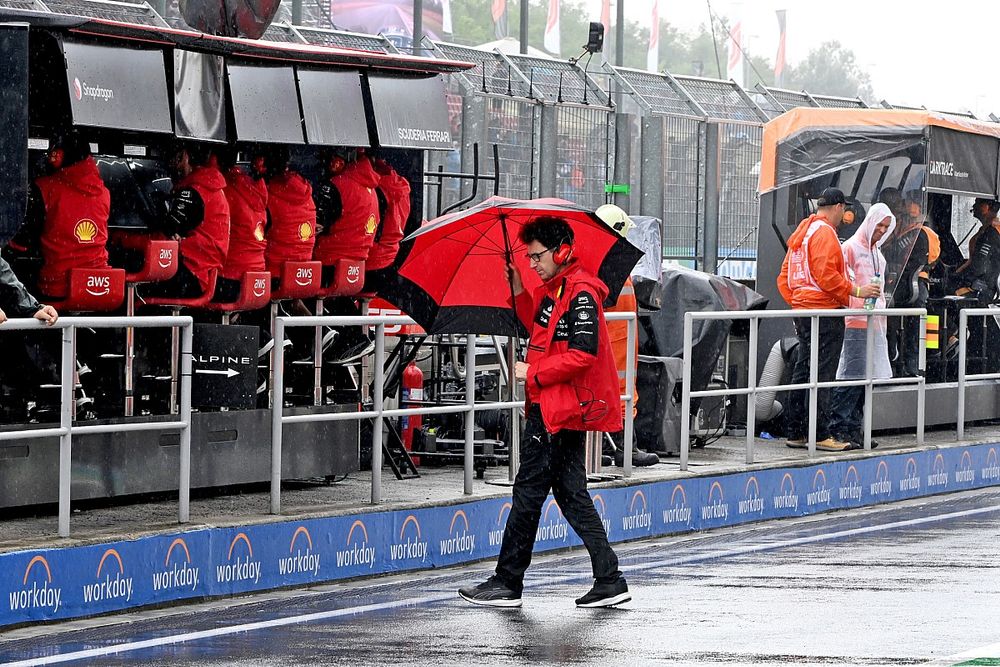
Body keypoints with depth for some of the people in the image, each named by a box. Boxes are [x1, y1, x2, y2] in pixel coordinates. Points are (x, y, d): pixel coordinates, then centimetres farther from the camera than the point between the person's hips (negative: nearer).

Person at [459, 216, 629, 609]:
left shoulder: (581, 295, -16)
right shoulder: (551, 291, 15)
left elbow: (583, 352, -23)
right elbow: (540, 330, 30)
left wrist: (533, 373, -16)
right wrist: (519, 292, 16)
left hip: (562, 412, -10)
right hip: (549, 408, 10)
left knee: (528, 492, -4)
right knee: (571, 495, 9)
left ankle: (507, 584, 2)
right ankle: (609, 581, 8)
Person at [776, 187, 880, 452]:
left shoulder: (801, 233, 19)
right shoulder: (824, 232, -11)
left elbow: (784, 277, 21)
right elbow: (826, 275, -20)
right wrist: (857, 291, -15)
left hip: (802, 311, 10)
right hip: (825, 312, -10)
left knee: (802, 371, 13)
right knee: (822, 375, -9)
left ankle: (795, 433, 16)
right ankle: (820, 435, -10)